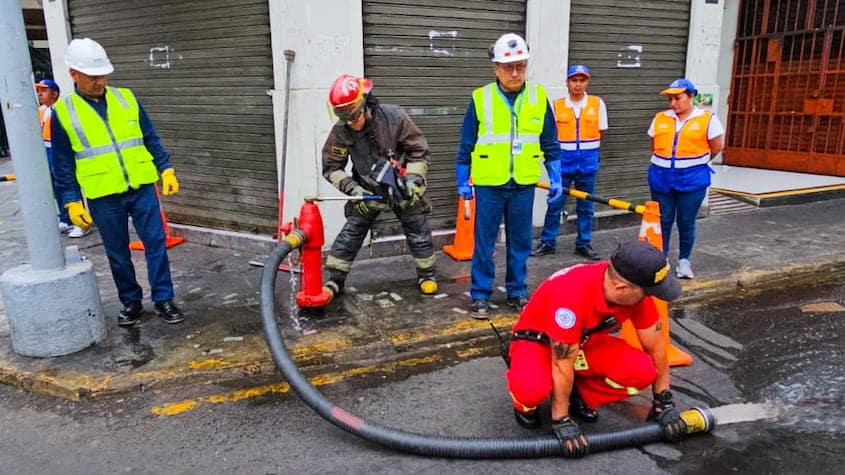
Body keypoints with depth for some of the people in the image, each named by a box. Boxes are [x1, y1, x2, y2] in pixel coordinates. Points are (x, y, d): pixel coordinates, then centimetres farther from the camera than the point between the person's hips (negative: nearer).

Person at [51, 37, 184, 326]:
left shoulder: (126, 99, 5)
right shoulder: (63, 112, -1)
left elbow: (150, 139, 9)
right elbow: (63, 165, 1)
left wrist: (166, 169, 0)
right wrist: (72, 201, -4)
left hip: (142, 188, 1)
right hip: (103, 197, -1)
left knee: (155, 243, 2)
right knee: (118, 254, 9)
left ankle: (163, 299, 12)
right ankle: (131, 301, 24)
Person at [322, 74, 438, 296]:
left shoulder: (394, 118, -23)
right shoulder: (340, 132, -19)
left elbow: (420, 151, -12)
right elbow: (331, 168, -9)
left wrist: (413, 180, -21)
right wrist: (352, 188, -22)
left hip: (403, 188, 0)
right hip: (367, 191, 1)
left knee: (419, 232, 7)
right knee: (351, 232, -3)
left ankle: (427, 275, 27)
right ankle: (335, 280, 9)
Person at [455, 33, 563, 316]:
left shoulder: (539, 98, 2)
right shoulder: (480, 98, -4)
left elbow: (550, 144, 8)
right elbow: (466, 146, 2)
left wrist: (555, 179, 4)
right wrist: (463, 181, 2)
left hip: (523, 185, 2)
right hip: (489, 184, -2)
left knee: (520, 242, 11)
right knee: (484, 242, 5)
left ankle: (517, 291, 26)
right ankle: (480, 294, 17)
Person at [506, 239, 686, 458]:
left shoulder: (637, 289, -19)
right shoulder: (572, 293, -38)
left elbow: (655, 346, -5)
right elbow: (563, 364, -30)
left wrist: (664, 403, 0)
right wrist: (562, 421, -22)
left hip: (586, 342, 6)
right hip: (536, 341, -5)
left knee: (642, 371, -20)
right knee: (533, 388, -38)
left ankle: (580, 396, 5)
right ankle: (525, 404, 0)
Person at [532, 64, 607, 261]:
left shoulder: (597, 103, 0)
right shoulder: (557, 105, -2)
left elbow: (599, 132, 8)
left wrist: (586, 148, 8)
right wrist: (565, 149, 0)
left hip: (588, 162, 1)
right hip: (563, 162, -1)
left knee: (586, 206, 10)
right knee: (554, 204, 4)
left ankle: (583, 244, 21)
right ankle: (547, 242, 15)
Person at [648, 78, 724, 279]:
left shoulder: (707, 119, -3)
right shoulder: (660, 119, 7)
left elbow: (717, 146, 3)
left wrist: (696, 163, 11)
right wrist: (664, 163, 11)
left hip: (692, 179, -3)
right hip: (661, 178, 3)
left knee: (686, 222, 5)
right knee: (662, 221, 8)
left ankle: (684, 261, 20)